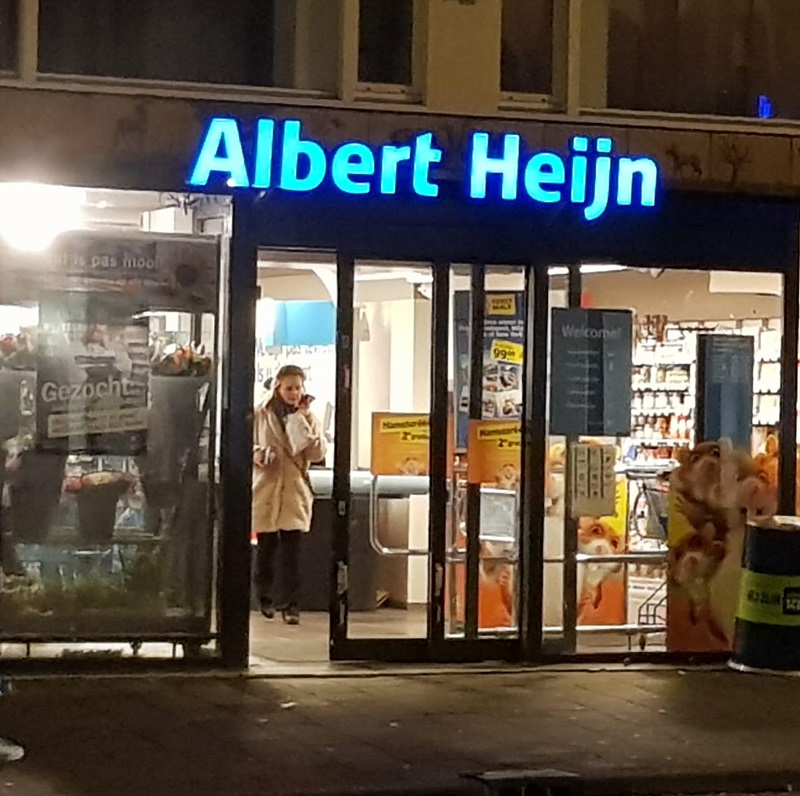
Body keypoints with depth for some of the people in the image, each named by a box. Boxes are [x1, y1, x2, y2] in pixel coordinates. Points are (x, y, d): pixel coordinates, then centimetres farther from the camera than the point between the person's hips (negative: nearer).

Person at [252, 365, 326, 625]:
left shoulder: (307, 418, 4)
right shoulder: (260, 415, 1)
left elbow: (317, 453, -6)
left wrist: (302, 420, -12)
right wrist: (255, 454, -13)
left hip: (295, 491, 0)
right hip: (265, 489, 0)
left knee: (292, 550, -6)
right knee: (266, 547, 10)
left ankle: (291, 604, -2)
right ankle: (266, 597, 29)